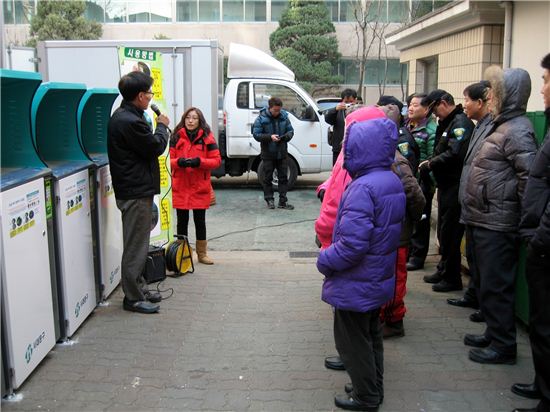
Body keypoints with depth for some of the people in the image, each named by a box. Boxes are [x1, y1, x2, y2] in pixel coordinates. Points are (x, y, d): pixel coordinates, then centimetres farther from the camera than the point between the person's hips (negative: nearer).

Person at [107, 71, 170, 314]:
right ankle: (133, 298, 9)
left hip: (134, 190, 11)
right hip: (136, 193, -11)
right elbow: (156, 147, -13)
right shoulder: (130, 122, -23)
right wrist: (162, 126, 1)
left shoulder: (122, 116, 12)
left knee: (137, 245, 18)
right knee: (136, 247, -1)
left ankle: (138, 289, 30)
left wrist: (159, 127, 10)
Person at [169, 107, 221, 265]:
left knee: (200, 220, 7)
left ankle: (202, 253, 19)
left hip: (200, 187, 0)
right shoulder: (176, 137, 4)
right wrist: (179, 162, -19)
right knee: (182, 220, 6)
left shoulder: (207, 138, 2)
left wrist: (199, 162, -17)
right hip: (180, 187, 0)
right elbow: (168, 159, 2)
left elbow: (217, 160, -2)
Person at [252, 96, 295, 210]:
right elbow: (256, 134, -11)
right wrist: (270, 137, -23)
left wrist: (287, 136, -14)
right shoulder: (261, 118, -8)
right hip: (268, 154, -3)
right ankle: (269, 199, 17)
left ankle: (283, 201, 10)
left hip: (282, 153, 3)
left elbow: (290, 130, 10)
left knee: (283, 177, 4)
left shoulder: (284, 116, 3)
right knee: (268, 177, 5)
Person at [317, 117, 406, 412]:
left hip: (356, 284, -9)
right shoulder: (393, 181, 3)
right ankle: (372, 388, 38)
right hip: (379, 279, 9)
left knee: (353, 341, 9)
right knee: (370, 336, 23)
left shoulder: (363, 188, -27)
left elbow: (352, 244, -31)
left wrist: (325, 260, -15)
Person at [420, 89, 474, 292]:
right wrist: (429, 163, -4)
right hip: (446, 185, 10)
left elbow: (454, 155, -27)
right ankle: (444, 270, 31)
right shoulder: (448, 123, 16)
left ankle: (452, 278, 9)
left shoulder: (461, 123, -16)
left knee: (450, 234, -2)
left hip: (454, 186, -10)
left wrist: (429, 164, -14)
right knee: (444, 231, 18)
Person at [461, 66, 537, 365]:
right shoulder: (501, 126, 15)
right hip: (484, 220, 10)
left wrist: (525, 222, -17)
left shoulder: (517, 131, -16)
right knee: (488, 283, 18)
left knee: (496, 286, 0)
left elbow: (530, 179, -22)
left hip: (498, 225, -10)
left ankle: (503, 346, 12)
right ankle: (494, 333, 32)